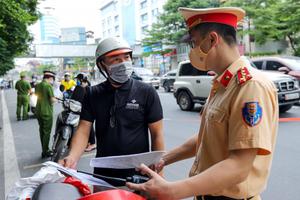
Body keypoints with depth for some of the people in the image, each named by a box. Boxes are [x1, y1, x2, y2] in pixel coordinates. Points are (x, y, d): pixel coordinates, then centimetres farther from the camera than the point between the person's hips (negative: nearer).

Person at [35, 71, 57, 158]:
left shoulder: (37, 85, 7)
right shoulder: (48, 86, -15)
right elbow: (52, 100, -19)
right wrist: (55, 99, 2)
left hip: (38, 111, 7)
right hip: (47, 112, -7)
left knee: (42, 131, 16)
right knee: (47, 132, 2)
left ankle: (45, 149, 26)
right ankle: (45, 152, 9)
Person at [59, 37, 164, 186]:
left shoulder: (146, 92, -8)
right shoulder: (93, 94, 1)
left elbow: (157, 134, -6)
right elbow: (84, 129, -3)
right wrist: (72, 157, -22)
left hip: (137, 176, -2)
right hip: (102, 176, 3)